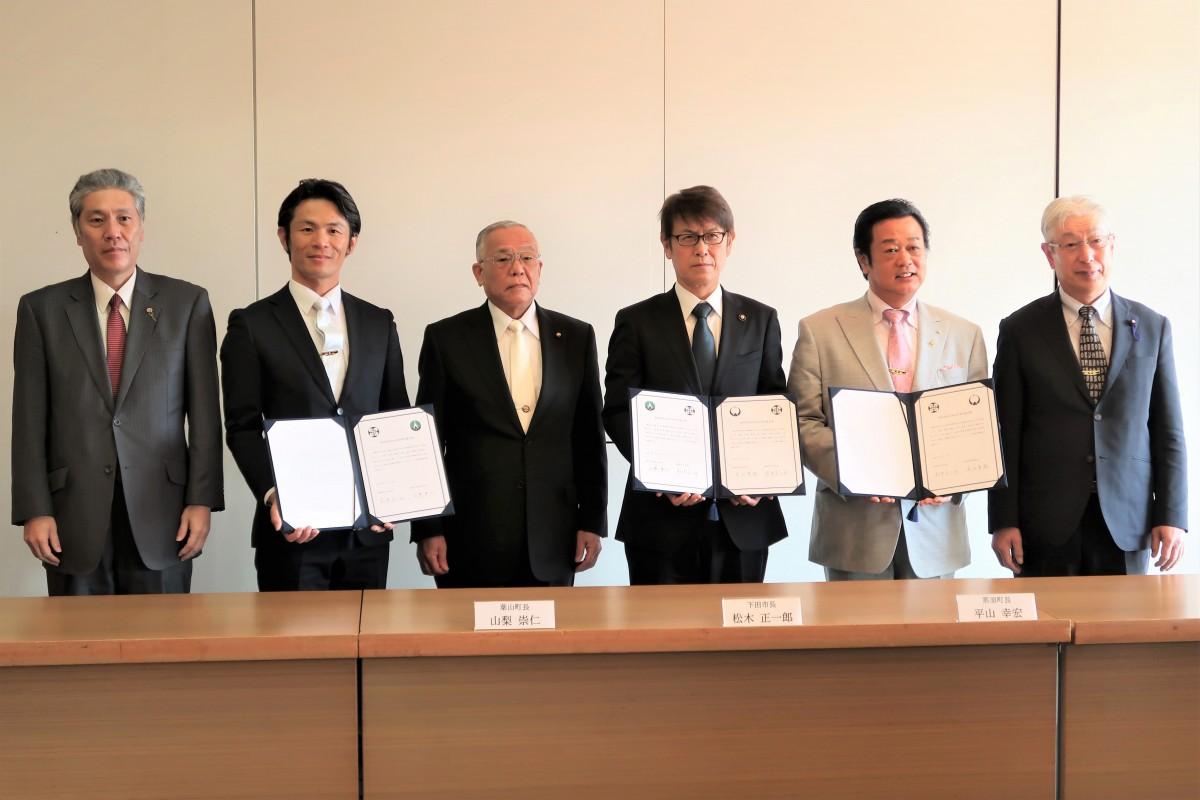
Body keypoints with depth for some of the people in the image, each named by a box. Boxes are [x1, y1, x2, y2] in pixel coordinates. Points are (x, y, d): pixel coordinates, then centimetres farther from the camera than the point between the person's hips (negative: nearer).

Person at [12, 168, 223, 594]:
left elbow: (204, 412, 2)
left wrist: (202, 500, -4)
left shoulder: (187, 303, 5)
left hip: (161, 519, 0)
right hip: (74, 519, 1)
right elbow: (30, 420, 3)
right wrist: (34, 510, -3)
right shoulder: (41, 309, 6)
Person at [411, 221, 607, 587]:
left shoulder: (576, 337, 7)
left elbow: (589, 436, 9)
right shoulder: (445, 338, 1)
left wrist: (592, 520, 5)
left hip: (552, 541, 2)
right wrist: (427, 529, -2)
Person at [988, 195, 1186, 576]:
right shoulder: (1020, 330, 1)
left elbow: (1167, 430, 6)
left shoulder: (1152, 327, 6)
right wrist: (1003, 522, -4)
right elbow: (1006, 433, 0)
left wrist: (1171, 516, 0)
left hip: (1126, 522, 2)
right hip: (1046, 524, -1)